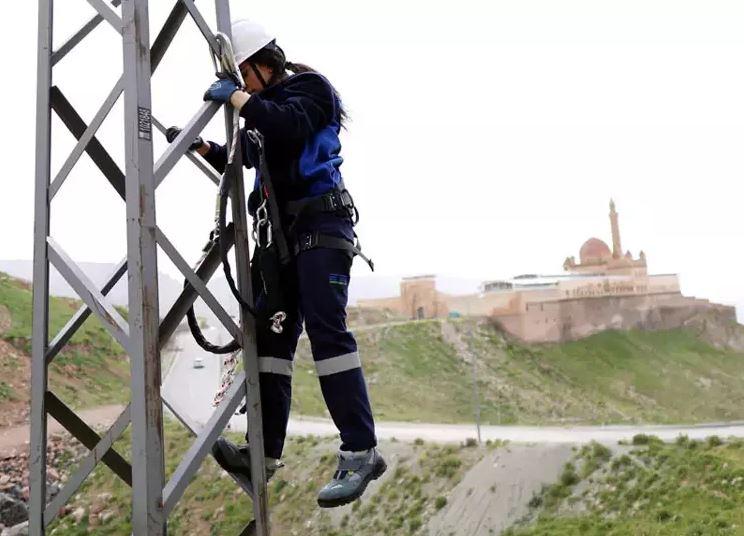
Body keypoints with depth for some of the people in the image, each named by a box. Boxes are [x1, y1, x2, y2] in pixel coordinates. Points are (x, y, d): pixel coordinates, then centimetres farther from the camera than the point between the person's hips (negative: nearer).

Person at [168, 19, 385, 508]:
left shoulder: (310, 87, -1)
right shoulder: (265, 104, 21)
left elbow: (288, 126, -23)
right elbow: (242, 161, 29)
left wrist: (237, 97, -14)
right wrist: (201, 145, 15)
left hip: (320, 223, -8)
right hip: (282, 228, 8)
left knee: (327, 329, -19)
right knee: (271, 333, 2)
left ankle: (361, 452, -18)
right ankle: (265, 453, 5)